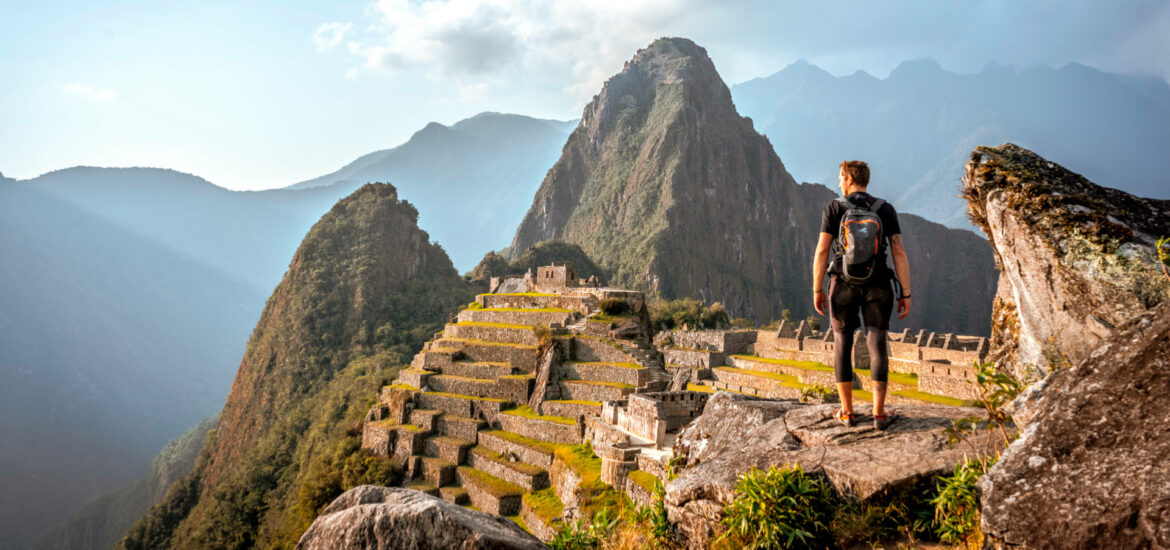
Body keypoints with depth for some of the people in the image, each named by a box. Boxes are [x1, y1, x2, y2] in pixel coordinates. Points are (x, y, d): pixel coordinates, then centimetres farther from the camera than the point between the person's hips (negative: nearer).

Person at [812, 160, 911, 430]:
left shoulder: (834, 208, -4)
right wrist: (906, 294, 0)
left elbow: (822, 250, -9)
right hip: (877, 286, 1)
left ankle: (847, 411, 9)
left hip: (843, 285, -1)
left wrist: (817, 290, -2)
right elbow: (899, 252, -4)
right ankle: (879, 413, 1)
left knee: (842, 343, 9)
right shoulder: (886, 209, 1)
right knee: (877, 346, 4)